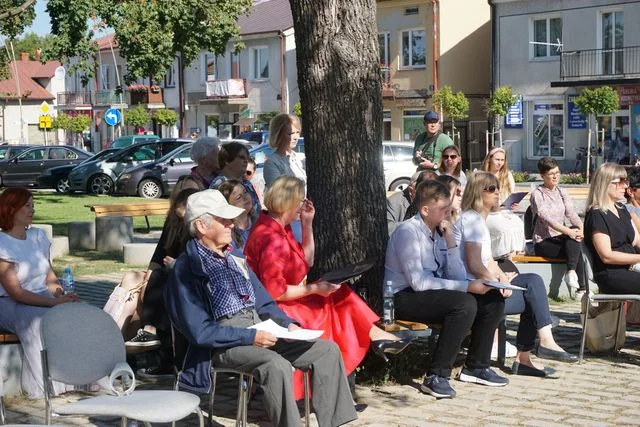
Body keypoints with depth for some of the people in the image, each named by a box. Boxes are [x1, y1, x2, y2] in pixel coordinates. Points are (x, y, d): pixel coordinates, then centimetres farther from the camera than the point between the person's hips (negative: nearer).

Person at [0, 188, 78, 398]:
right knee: (38, 320, -37)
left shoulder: (38, 236, 11)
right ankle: (45, 385, -29)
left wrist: (62, 295, -10)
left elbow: (50, 277, 12)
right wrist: (53, 302, -24)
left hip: (44, 299, 5)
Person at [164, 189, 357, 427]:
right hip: (223, 344, -8)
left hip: (260, 333, 8)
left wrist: (286, 324, 1)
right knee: (276, 365, -35)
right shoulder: (187, 269, -8)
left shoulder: (233, 259, 17)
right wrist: (250, 337, -18)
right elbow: (199, 332, -15)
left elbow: (264, 303, 21)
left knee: (327, 350, -4)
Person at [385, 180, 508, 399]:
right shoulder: (408, 231, -16)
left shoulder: (440, 231, 8)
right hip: (405, 297, -8)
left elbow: (458, 277, 5)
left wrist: (450, 241, -8)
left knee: (493, 299, -2)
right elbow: (418, 282, -25)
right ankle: (436, 377, -26)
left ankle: (476, 366, 10)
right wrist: (467, 287, -24)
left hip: (434, 292, 9)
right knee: (465, 304, -31)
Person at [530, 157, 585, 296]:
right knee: (576, 250, -27)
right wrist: (568, 231, -34)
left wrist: (582, 228, -21)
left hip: (560, 238, 5)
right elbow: (546, 218, -20)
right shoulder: (537, 194, -6)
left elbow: (571, 213, 1)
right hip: (543, 242, -5)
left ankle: (571, 273, -36)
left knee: (576, 234, -29)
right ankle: (580, 288, -28)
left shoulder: (562, 192, 14)